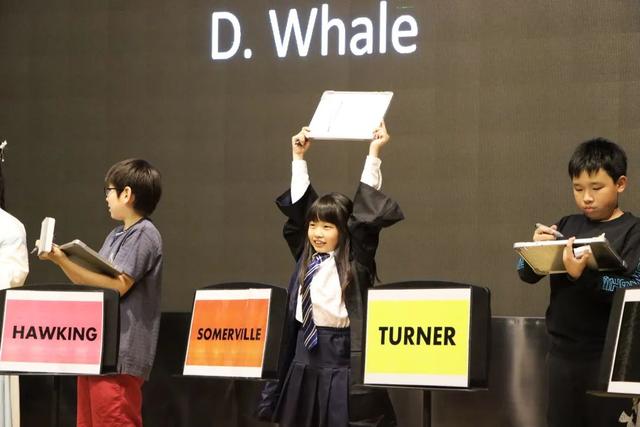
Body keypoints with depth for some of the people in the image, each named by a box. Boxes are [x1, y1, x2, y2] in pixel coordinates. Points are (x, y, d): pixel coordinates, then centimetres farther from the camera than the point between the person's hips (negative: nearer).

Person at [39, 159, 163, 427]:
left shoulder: (144, 234, -9)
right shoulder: (115, 236, 19)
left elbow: (117, 285, -18)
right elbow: (93, 280, 24)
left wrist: (64, 261, -18)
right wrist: (61, 259, 11)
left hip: (120, 355, -10)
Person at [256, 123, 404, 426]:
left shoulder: (354, 260, -4)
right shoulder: (305, 257, 9)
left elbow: (366, 214, -10)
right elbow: (298, 206, 15)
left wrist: (373, 155, -9)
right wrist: (298, 157, 18)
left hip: (344, 359, -5)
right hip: (306, 356, 5)